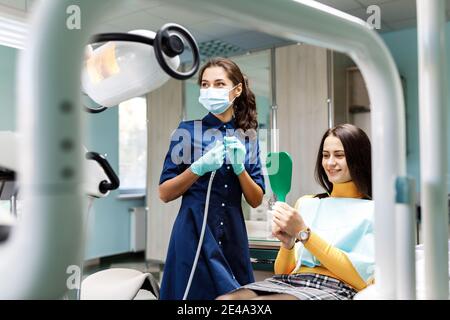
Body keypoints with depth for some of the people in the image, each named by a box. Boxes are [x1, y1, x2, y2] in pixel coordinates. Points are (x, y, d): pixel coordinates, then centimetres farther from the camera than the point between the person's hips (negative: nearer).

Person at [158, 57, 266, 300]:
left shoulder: (248, 136, 6)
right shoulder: (188, 130, -3)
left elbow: (256, 200, 5)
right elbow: (164, 194, -4)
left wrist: (239, 167, -11)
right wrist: (199, 167, -18)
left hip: (233, 235, 3)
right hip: (194, 233, -3)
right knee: (196, 293, 3)